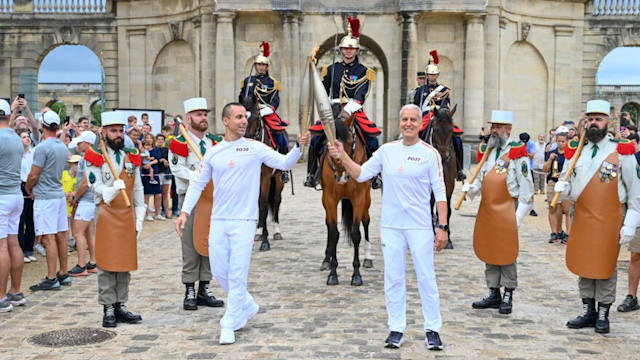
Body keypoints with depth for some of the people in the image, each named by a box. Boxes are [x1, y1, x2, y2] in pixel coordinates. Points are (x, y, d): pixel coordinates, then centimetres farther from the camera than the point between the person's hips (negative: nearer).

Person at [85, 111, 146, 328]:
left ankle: (121, 306, 16)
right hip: (106, 216, -5)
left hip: (128, 216, 5)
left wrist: (139, 218, 9)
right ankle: (108, 309, 4)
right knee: (106, 263, -2)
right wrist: (113, 189, -27)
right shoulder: (95, 159, -2)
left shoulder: (131, 158, 12)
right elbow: (97, 189, -9)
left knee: (125, 263, 8)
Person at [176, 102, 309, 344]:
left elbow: (284, 163, -5)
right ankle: (247, 306, 32)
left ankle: (229, 325, 6)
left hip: (244, 221, -4)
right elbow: (197, 184, 11)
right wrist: (185, 211, 1)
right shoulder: (213, 153, 6)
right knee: (219, 272, 9)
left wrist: (299, 146, -22)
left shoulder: (255, 148, -2)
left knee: (237, 275, -5)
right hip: (218, 221, 4)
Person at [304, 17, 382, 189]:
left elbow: (362, 93, -12)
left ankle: (375, 175, 1)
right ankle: (311, 174, 2)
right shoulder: (332, 69, 11)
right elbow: (323, 92, 18)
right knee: (315, 140, -12)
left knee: (372, 142, -14)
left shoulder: (363, 71, 3)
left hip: (354, 111, -2)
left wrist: (354, 104, -28)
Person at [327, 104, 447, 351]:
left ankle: (432, 329, 12)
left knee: (426, 277, 1)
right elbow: (361, 174, 12)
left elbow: (440, 193, -4)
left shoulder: (430, 153, -3)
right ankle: (396, 329, 17)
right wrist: (342, 157, -2)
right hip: (391, 225, 3)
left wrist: (443, 227, -10)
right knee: (393, 278, 7)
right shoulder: (387, 150, 6)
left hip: (420, 226, -3)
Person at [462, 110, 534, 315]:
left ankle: (508, 297, 9)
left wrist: (519, 215, -13)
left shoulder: (517, 153, -7)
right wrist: (471, 188, -2)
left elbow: (526, 187, -9)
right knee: (489, 254, 10)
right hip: (486, 212, 7)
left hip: (506, 212, -7)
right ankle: (494, 294, 20)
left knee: (506, 256, 0)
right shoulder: (490, 151, 14)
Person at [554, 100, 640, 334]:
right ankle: (588, 312, 22)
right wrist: (562, 188, -8)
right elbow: (567, 184, 17)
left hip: (609, 222, -4)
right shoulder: (577, 153, 8)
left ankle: (603, 316, 14)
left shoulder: (621, 153, -4)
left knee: (605, 269, 3)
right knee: (583, 267, 10)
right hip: (581, 220, 4)